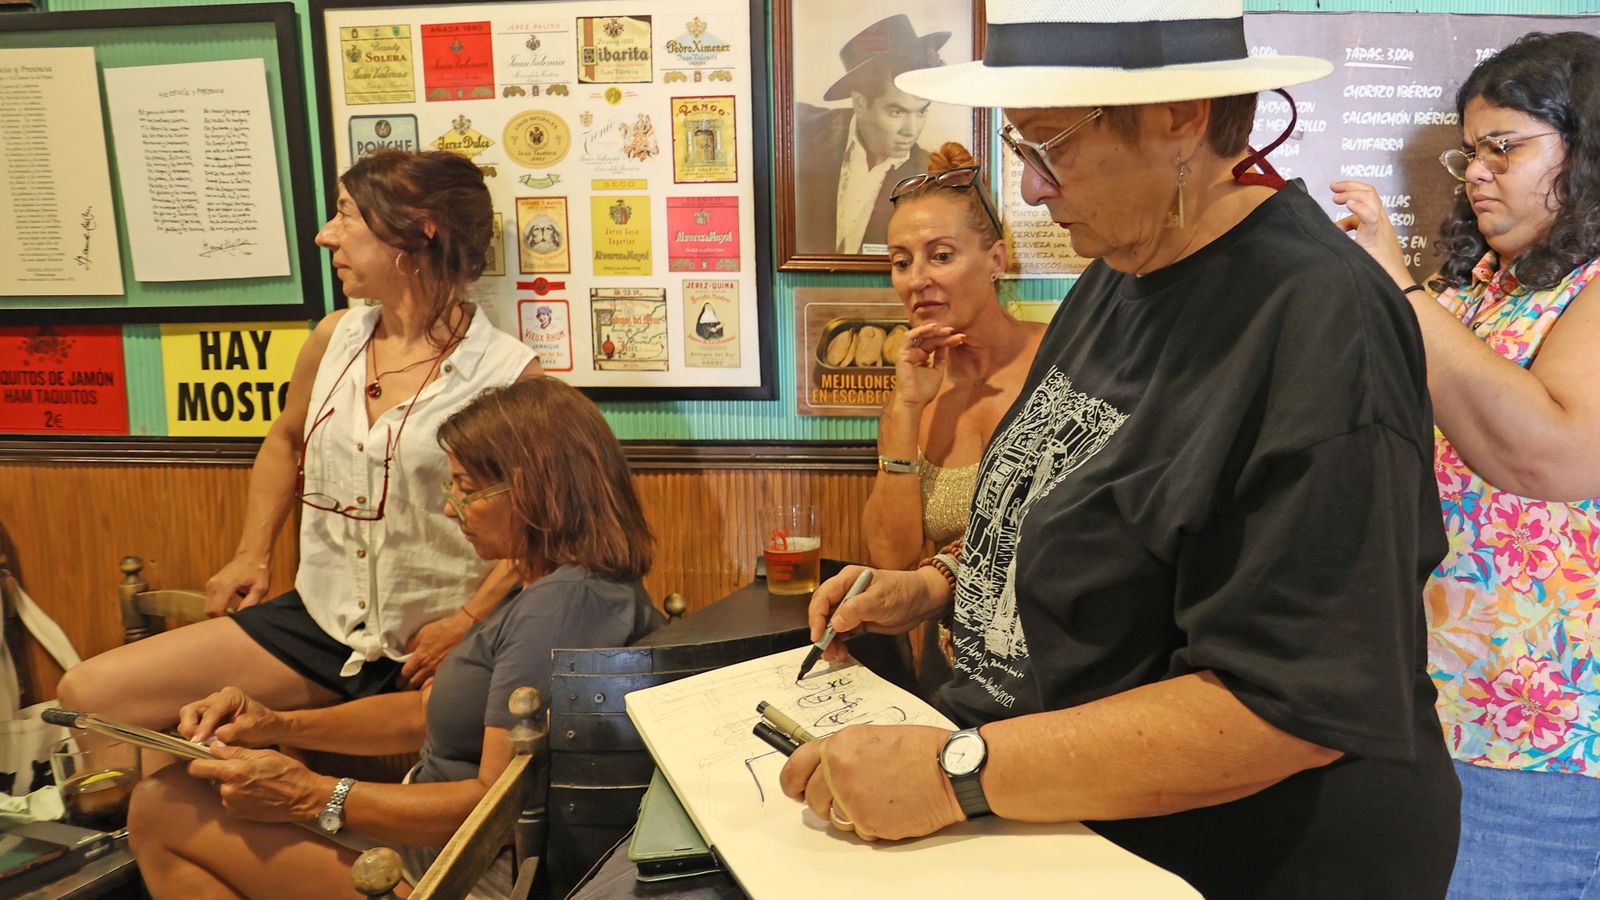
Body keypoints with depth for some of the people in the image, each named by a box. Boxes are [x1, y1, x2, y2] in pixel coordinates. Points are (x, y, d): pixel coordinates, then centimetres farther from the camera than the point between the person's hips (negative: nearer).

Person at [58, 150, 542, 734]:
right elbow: (285, 441, 25)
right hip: (319, 621, 5)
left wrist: (466, 623, -16)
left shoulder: (508, 373, -12)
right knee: (87, 693, 0)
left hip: (432, 646, -5)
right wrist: (252, 554, 17)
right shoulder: (336, 339, 6)